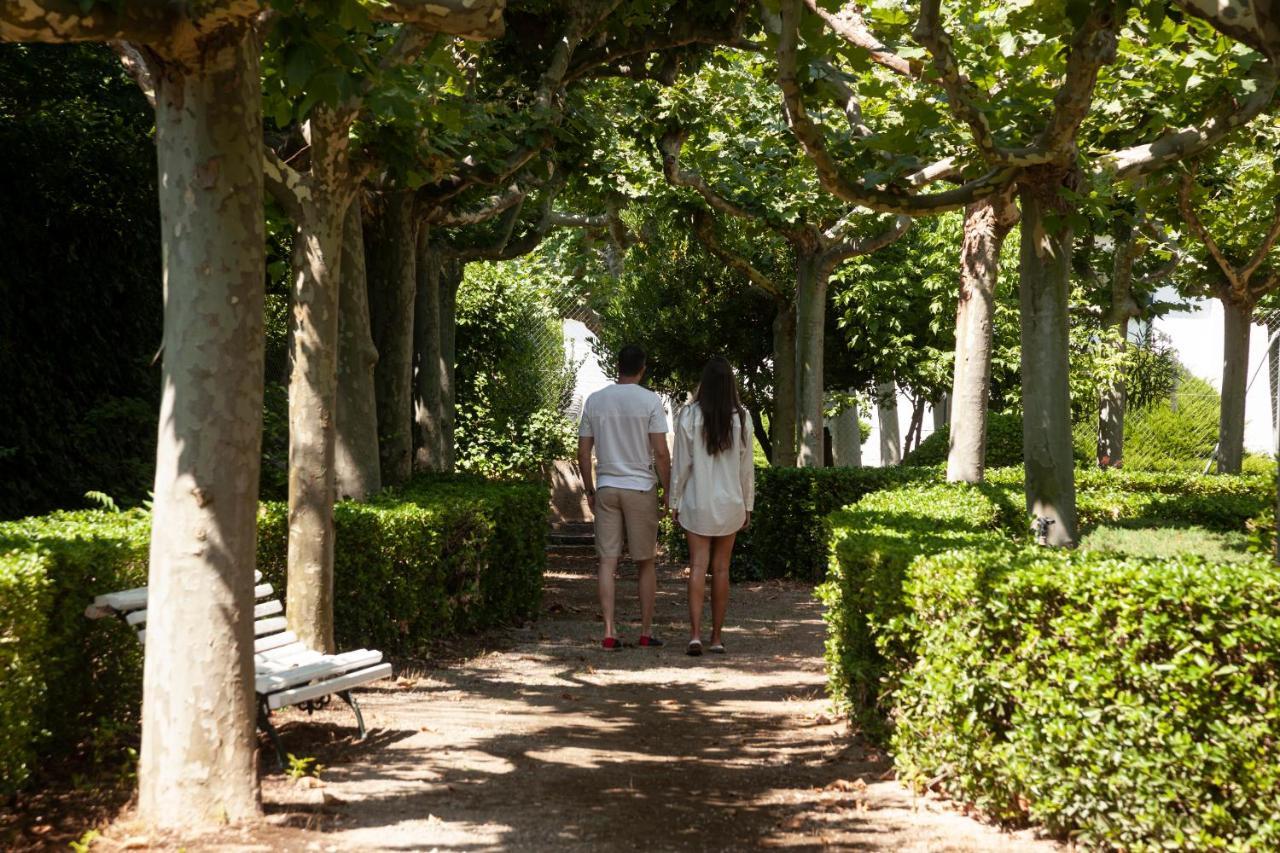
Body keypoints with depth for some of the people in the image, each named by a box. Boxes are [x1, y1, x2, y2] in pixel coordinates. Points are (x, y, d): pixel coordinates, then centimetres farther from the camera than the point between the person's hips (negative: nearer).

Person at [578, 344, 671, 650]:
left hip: (606, 487, 2)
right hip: (641, 487, -2)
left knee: (608, 561, 3)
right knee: (646, 562, 8)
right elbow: (661, 453, -10)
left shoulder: (594, 401, 3)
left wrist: (589, 491, 15)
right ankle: (646, 631, 12)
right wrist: (669, 491, -1)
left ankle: (609, 632, -2)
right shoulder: (650, 401, -7)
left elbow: (583, 453, 5)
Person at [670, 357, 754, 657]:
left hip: (697, 502, -1)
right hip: (730, 502, 1)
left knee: (698, 566, -1)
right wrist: (747, 505, 12)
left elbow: (681, 463, -5)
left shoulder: (689, 415, -8)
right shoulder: (741, 418, -3)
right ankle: (717, 637, 13)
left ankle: (695, 633, -14)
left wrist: (676, 501, 5)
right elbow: (747, 465, 2)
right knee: (721, 568, 8)